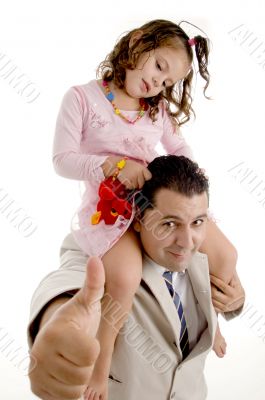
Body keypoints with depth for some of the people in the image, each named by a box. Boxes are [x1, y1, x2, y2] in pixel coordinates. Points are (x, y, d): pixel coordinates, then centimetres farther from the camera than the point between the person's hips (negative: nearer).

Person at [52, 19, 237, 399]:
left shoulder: (157, 109, 12)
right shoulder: (82, 97, -6)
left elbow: (179, 148, 20)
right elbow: (63, 160, -10)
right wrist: (114, 165, -23)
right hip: (109, 207, -6)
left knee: (225, 255, -3)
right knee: (126, 276, -34)